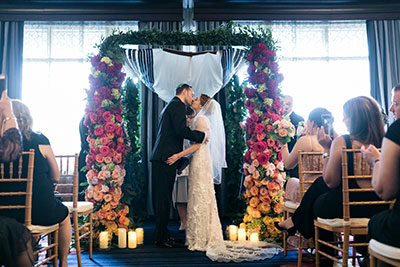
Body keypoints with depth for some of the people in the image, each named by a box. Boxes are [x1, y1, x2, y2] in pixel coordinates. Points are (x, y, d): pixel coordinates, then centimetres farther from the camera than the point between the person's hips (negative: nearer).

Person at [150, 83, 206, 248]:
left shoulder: (169, 106, 25)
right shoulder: (178, 105, -6)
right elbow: (181, 130, -19)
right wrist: (201, 136, -8)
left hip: (160, 158, 10)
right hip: (166, 158, -10)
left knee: (161, 198, 12)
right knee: (164, 199, -5)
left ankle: (161, 235, 19)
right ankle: (161, 238, 1)